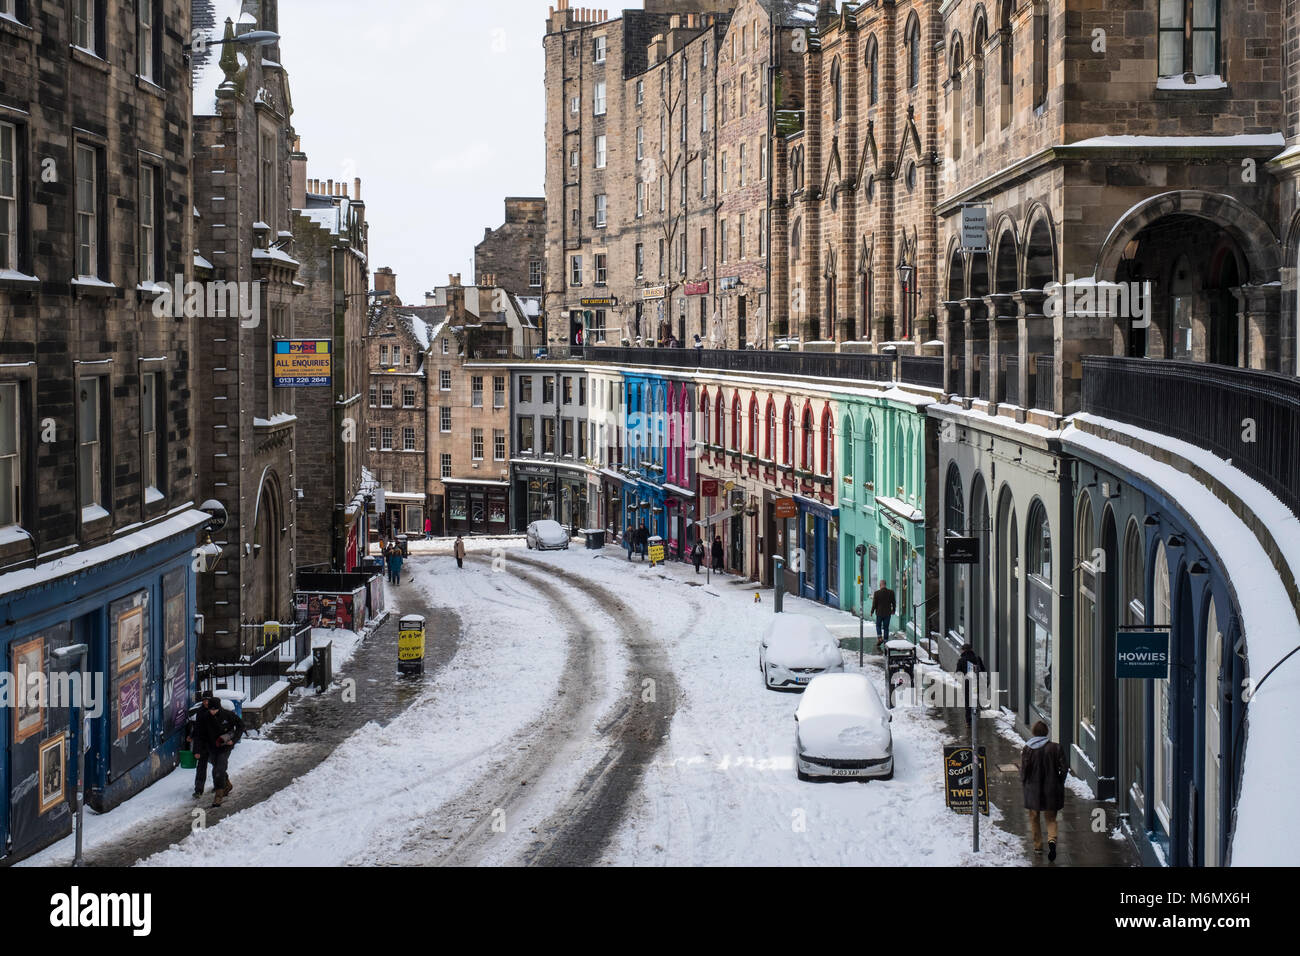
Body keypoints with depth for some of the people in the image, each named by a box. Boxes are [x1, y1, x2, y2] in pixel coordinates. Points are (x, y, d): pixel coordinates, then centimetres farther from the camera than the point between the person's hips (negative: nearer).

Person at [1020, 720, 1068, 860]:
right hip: (1051, 790, 1)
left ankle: (1038, 845, 22)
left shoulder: (1028, 749, -10)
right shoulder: (1055, 747, -8)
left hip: (1033, 789, -1)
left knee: (1034, 818, 18)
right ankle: (1052, 839, -15)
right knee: (1051, 818, 11)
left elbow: (1024, 770, -8)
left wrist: (1024, 781, 12)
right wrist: (1059, 783, 10)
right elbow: (1064, 768, -6)